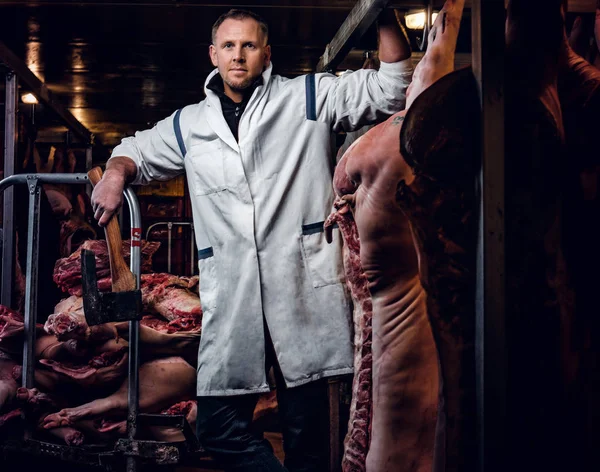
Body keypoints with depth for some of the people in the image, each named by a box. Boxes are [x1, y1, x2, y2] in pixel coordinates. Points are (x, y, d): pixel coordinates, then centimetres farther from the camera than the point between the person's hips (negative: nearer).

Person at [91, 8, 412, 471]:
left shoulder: (309, 97, 9)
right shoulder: (190, 125, 18)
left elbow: (390, 87, 6)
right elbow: (139, 150, 32)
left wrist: (386, 16, -7)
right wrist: (117, 171, 9)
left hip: (302, 289, -3)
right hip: (231, 298, 3)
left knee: (306, 429, 3)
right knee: (218, 426, 0)